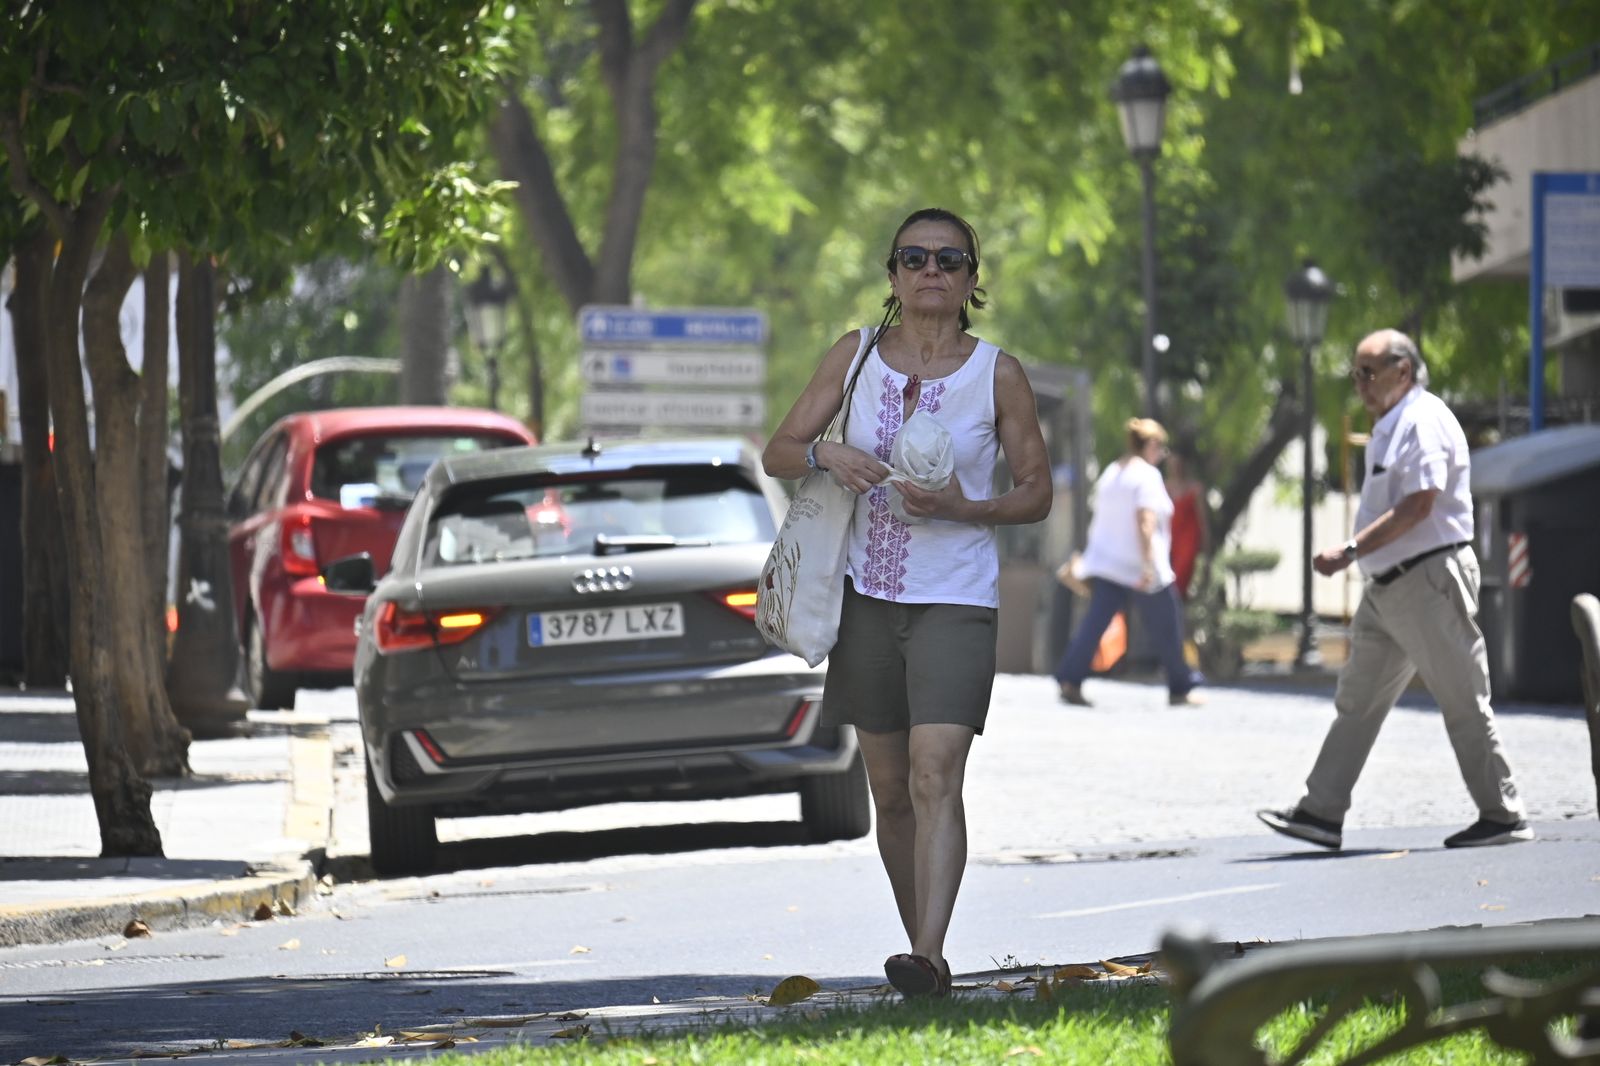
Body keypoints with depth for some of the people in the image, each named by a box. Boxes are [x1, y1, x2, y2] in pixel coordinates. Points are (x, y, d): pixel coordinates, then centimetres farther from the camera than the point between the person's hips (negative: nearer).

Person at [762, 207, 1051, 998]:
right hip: (870, 597, 4)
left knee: (936, 776, -19)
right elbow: (778, 451, 6)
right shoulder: (856, 355, 5)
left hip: (956, 600, -4)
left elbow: (1036, 493, 3)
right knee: (890, 791, 10)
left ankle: (931, 959, -28)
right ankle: (919, 943, 23)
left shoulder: (998, 375, -2)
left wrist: (964, 509, -16)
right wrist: (828, 456, -17)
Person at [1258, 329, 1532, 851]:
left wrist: (1350, 552, -24)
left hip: (1430, 581, -10)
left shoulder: (1425, 421, -14)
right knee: (1356, 700, 7)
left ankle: (1503, 816, 3)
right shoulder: (1390, 426, 17)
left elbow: (1419, 506, -22)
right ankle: (1322, 812, 8)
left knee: (1462, 702, -4)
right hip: (1388, 587, 10)